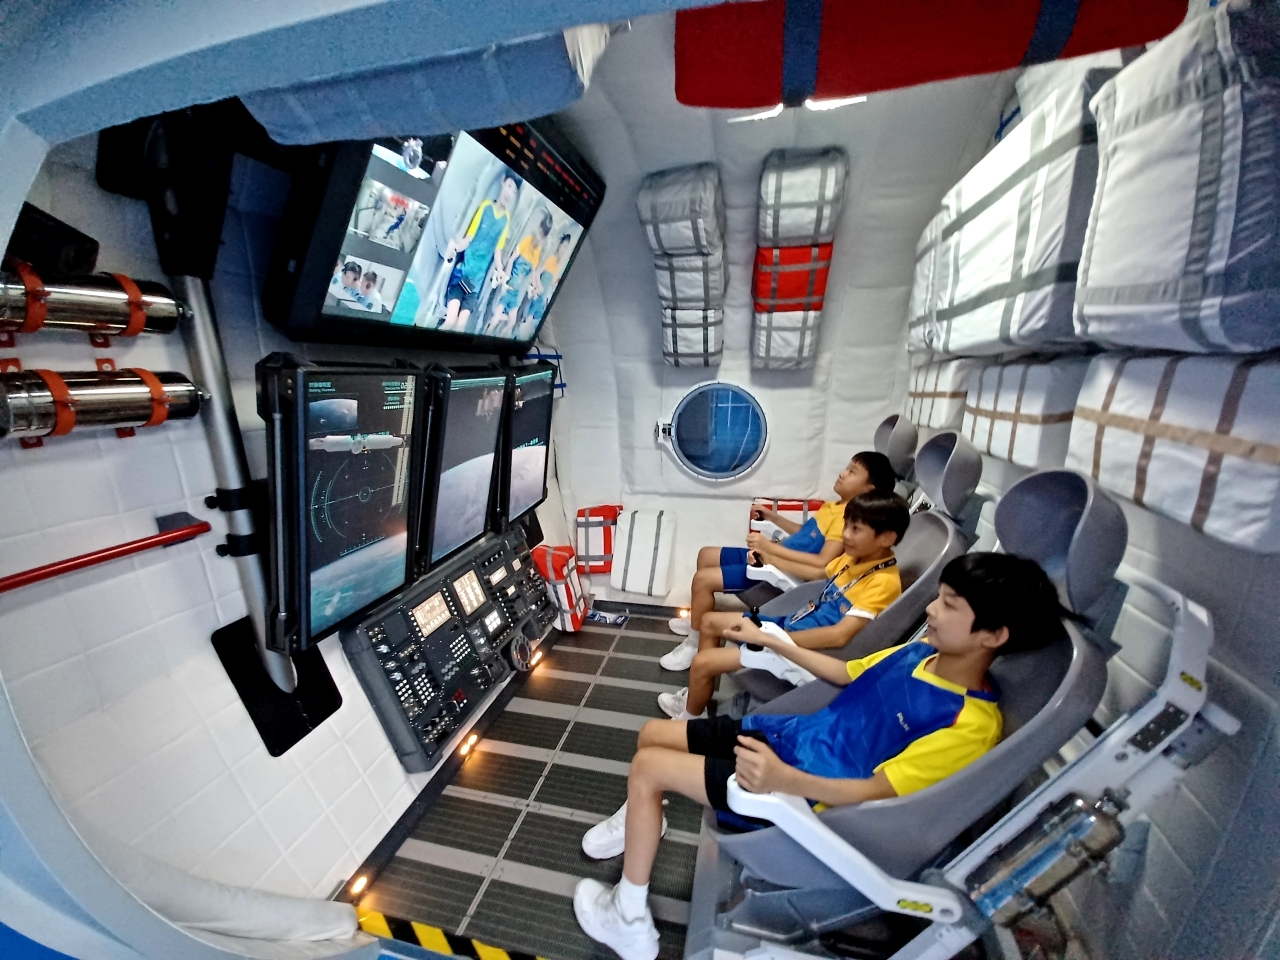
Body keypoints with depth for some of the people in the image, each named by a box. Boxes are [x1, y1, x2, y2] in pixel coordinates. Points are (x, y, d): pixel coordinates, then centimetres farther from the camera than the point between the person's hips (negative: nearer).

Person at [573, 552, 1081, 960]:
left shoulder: (970, 725, -20)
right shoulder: (920, 651, 2)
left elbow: (876, 791, -25)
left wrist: (784, 780, -40)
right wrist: (769, 641, 16)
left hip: (812, 790, -7)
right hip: (787, 736, 7)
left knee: (647, 766, -11)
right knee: (653, 733, 7)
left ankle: (629, 917, 11)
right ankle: (641, 822, 37)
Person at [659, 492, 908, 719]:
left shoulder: (883, 583, -24)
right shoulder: (854, 558, 1)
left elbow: (840, 635, -33)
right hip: (788, 623, 9)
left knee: (701, 662, -12)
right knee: (710, 621, 14)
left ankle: (691, 719, 18)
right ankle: (696, 696, 30)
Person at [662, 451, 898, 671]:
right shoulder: (837, 506, 10)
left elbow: (823, 564, -29)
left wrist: (771, 547, -28)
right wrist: (772, 517, 14)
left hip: (783, 572, -10)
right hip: (773, 558, 10)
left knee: (703, 579, -18)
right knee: (706, 555, 14)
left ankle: (693, 645, 0)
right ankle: (697, 619, 28)